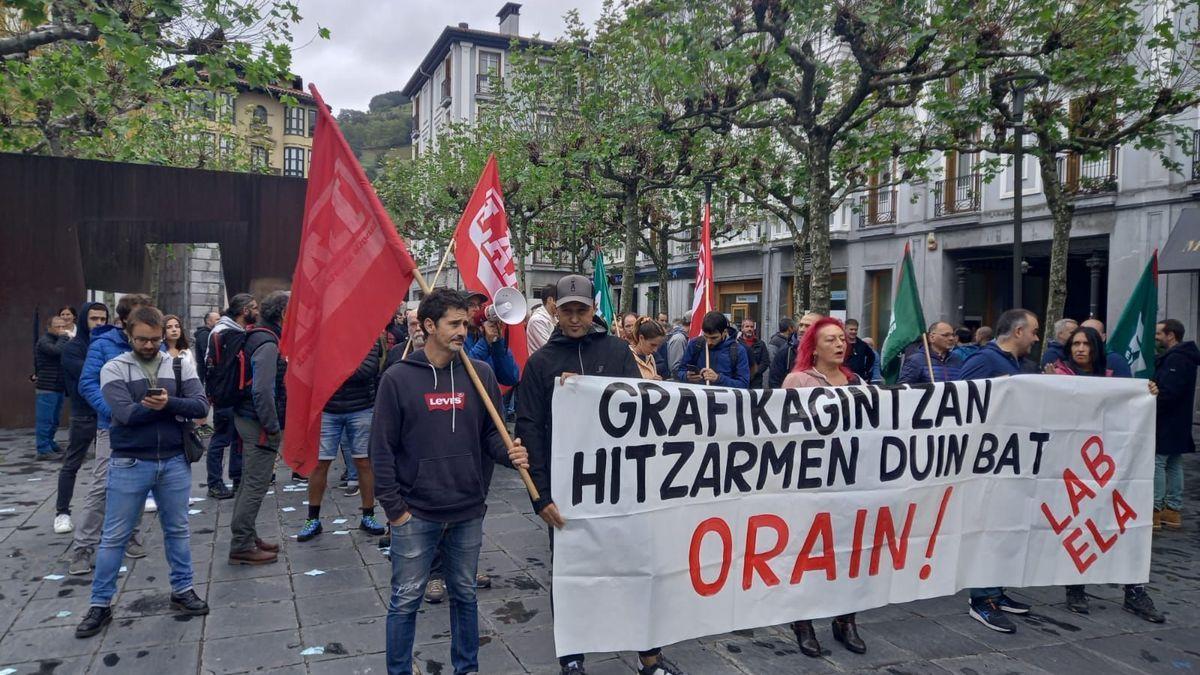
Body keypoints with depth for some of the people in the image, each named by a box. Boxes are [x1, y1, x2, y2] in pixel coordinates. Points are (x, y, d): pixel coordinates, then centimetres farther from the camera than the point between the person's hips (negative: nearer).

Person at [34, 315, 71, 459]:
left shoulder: (60, 341, 18)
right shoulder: (44, 341, -8)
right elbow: (57, 350, -28)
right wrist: (64, 337, -15)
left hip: (59, 387, 8)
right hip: (47, 388, -8)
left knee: (54, 420, 15)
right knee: (45, 420, -6)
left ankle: (50, 444, 24)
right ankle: (43, 450, -4)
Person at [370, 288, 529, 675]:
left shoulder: (481, 374, 0)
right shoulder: (398, 378, -7)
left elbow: (492, 432, 5)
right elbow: (382, 449, -5)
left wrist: (510, 453, -16)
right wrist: (394, 508, -6)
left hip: (468, 512, 3)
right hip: (415, 515, -2)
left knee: (465, 595, 18)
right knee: (405, 601, 9)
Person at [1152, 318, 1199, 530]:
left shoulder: (1176, 359, -19)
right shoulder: (1182, 356, 14)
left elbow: (1167, 392, -24)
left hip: (1166, 423, -10)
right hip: (1177, 424, 10)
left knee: (1157, 463, -6)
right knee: (1173, 464, 13)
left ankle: (1155, 510, -3)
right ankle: (1173, 510, 19)